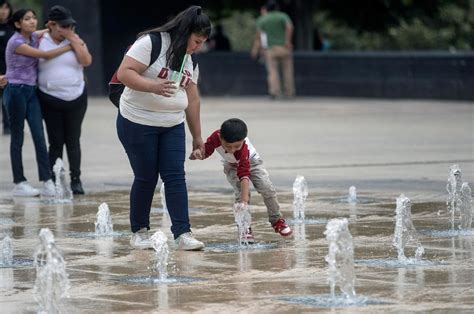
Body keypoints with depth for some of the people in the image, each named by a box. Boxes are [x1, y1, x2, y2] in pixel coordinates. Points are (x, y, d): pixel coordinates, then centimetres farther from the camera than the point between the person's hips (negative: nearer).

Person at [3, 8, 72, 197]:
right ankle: (19, 184, 7)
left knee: (39, 137, -3)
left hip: (31, 92, 7)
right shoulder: (16, 43, -15)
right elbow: (45, 55, -15)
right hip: (16, 91, -7)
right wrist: (70, 47, -9)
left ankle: (47, 182, -7)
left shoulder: (33, 37, 7)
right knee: (17, 138, 1)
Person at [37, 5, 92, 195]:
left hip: (76, 98, 1)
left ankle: (76, 180, 13)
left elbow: (86, 61, -11)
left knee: (73, 140, 7)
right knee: (55, 142, -1)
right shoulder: (41, 41, -2)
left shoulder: (75, 40, 2)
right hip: (50, 99, -1)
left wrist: (73, 39, -12)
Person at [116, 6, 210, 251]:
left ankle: (183, 234, -9)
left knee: (176, 177, -5)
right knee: (146, 178, 0)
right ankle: (139, 232, 16)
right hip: (138, 123, -6)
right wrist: (153, 86, -34)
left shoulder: (189, 60, 10)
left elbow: (192, 99, 16)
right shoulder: (151, 43, -13)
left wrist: (197, 136, 17)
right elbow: (124, 73, -21)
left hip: (172, 126, 6)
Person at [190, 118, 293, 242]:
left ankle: (276, 220, 7)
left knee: (267, 188, -16)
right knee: (240, 191, -24)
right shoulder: (216, 137, -36)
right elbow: (205, 152, -17)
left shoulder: (243, 149, -44)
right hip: (231, 166, 2)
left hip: (251, 161, -2)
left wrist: (244, 202, -56)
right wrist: (196, 154, -43)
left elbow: (244, 174, -50)